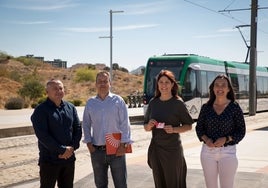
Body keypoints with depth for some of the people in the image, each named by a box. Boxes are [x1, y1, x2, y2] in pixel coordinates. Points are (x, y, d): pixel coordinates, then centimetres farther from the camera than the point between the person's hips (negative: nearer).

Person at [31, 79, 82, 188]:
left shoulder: (71, 108, 9)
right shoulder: (41, 110, -8)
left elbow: (78, 129, 7)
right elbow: (42, 135, -17)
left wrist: (72, 148, -9)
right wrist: (62, 150, -18)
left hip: (69, 158, 5)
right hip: (49, 160, -5)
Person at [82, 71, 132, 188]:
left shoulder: (118, 101, -2)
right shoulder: (90, 103, 7)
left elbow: (125, 124, -5)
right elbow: (86, 125, 11)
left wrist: (122, 144, -11)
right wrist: (88, 143, 2)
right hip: (97, 151, 3)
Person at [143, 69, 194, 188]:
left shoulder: (178, 103, -5)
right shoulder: (153, 103, 7)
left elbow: (188, 126, 0)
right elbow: (146, 128, 15)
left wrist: (174, 129, -17)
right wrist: (149, 125, -8)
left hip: (173, 150, -4)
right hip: (155, 149, 4)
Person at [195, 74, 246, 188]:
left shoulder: (235, 107, -4)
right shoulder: (206, 107, 3)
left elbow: (241, 131, -2)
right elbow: (199, 128, 8)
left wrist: (226, 139, -17)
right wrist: (205, 138, -12)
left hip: (227, 152, -2)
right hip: (208, 151, 3)